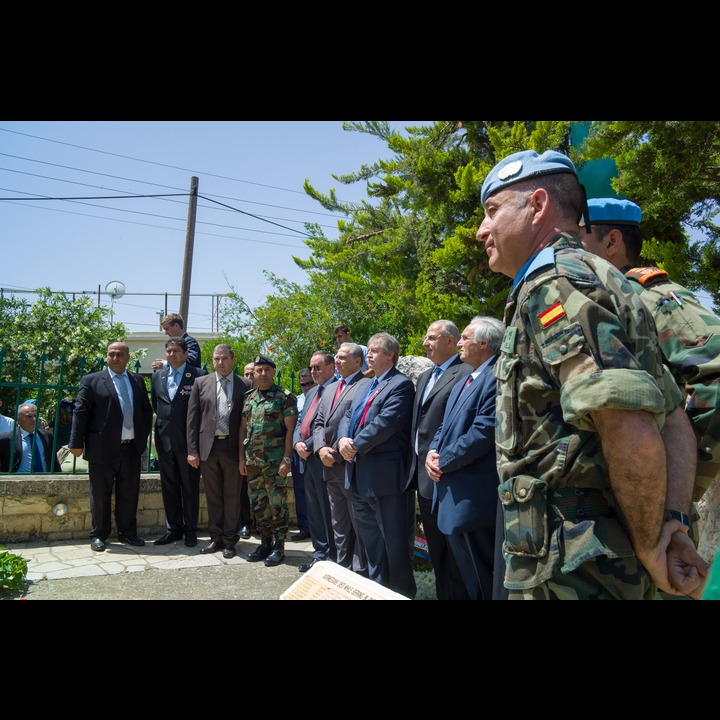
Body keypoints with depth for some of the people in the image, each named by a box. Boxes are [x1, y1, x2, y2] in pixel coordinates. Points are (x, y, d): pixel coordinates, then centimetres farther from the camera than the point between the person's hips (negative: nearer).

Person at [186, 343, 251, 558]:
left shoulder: (245, 385, 1)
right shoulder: (201, 383, 6)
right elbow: (192, 417, 4)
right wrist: (192, 449, -1)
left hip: (233, 447, -2)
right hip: (208, 446, 2)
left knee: (232, 496, 7)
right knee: (213, 496, 11)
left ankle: (230, 539, 17)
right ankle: (216, 537, 23)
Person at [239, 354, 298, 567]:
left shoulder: (285, 397, -6)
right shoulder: (249, 398, 11)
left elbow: (290, 429, -10)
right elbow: (243, 429, 14)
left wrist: (287, 459, -16)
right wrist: (242, 458, 9)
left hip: (275, 461, -6)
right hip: (253, 461, 6)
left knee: (277, 504, -1)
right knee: (257, 504, 12)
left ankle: (279, 547, 11)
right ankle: (265, 543, 24)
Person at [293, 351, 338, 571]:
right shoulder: (312, 392, 19)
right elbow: (300, 422, 18)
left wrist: (309, 446, -15)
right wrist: (297, 443, 0)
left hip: (323, 460, -9)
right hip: (308, 461, 9)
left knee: (328, 513, 0)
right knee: (314, 512, 15)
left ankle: (333, 558, 11)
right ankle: (320, 553, 26)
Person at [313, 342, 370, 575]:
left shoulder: (366, 386, -9)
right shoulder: (330, 389, 18)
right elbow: (319, 422, 16)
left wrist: (337, 452, -16)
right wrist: (321, 448, -2)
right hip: (331, 467, 9)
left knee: (359, 524, 1)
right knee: (338, 524, 17)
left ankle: (361, 574, 11)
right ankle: (342, 570, 28)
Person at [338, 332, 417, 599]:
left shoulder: (401, 384, -11)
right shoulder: (366, 386, 18)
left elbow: (386, 422, -21)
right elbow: (348, 417, 13)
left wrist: (356, 446, -17)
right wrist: (343, 439, -8)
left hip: (385, 474, -9)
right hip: (360, 474, 9)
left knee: (394, 539, 3)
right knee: (369, 536, 19)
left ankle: (401, 591, 16)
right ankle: (377, 584, 33)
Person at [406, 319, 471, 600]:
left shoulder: (465, 373, -11)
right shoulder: (424, 377, 18)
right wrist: (414, 462, 14)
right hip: (423, 475, 9)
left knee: (453, 554, 1)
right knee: (436, 552, 17)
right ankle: (442, 593, 29)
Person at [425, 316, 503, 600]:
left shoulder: (496, 377, -14)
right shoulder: (463, 383, 20)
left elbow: (484, 431, -22)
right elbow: (445, 425, 21)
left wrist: (444, 462, -14)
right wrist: (432, 452, 0)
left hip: (473, 495, -10)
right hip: (452, 490, 10)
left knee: (480, 579, 0)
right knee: (464, 569, 18)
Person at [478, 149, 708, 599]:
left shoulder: (554, 283, -16)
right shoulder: (586, 276, 14)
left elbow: (633, 434, -28)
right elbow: (670, 414, 14)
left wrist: (648, 547, -13)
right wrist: (673, 529, 6)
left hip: (567, 565, -9)